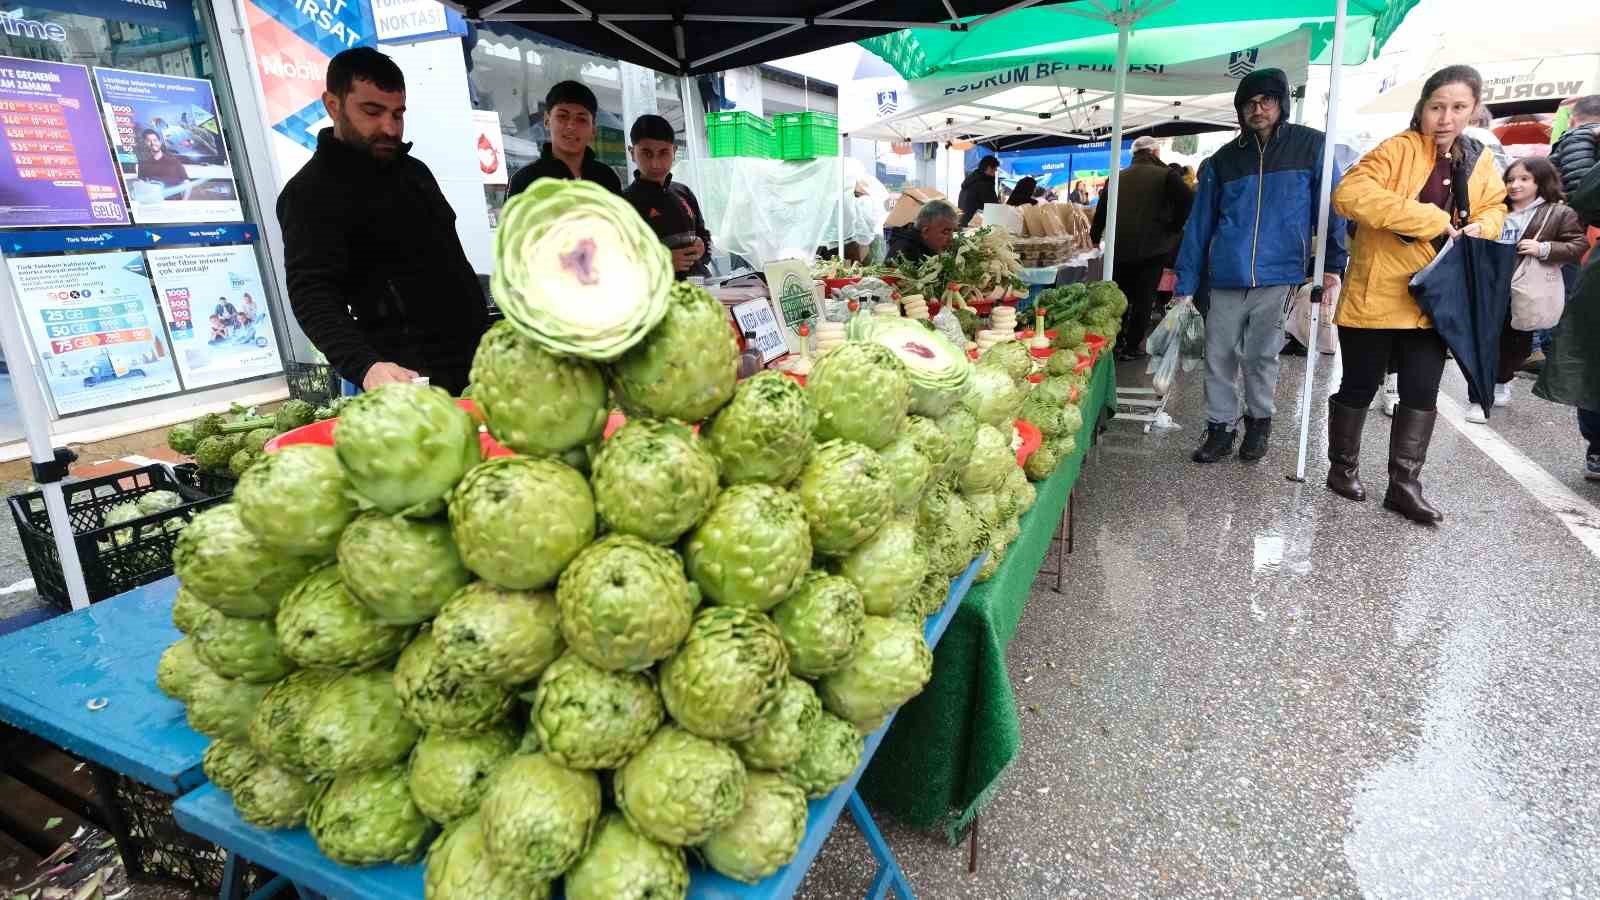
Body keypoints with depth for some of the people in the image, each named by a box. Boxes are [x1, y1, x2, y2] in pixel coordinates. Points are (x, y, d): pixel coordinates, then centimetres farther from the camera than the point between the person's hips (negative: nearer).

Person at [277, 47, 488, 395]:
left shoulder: (414, 170, 15)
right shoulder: (311, 194, -10)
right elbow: (312, 296, -20)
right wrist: (366, 367, -38)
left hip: (477, 358, 8)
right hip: (417, 380, -7)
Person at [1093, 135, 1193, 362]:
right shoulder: (1166, 175, -4)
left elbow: (1101, 210, 12)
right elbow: (1187, 203, -16)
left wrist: (1094, 237, 24)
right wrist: (1173, 229, -2)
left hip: (1119, 248, 4)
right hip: (1152, 249, -4)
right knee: (1143, 300, 5)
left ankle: (1117, 342, 20)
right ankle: (1132, 347, 7)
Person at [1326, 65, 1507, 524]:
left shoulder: (1479, 160, 8)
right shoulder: (1398, 149, -12)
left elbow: (1495, 208, 22)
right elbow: (1348, 193, -28)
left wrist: (1480, 227, -3)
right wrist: (1430, 219, -27)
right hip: (1376, 295, -6)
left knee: (1421, 393, 7)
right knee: (1360, 387, 5)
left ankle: (1404, 485, 16)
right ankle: (1343, 467, 24)